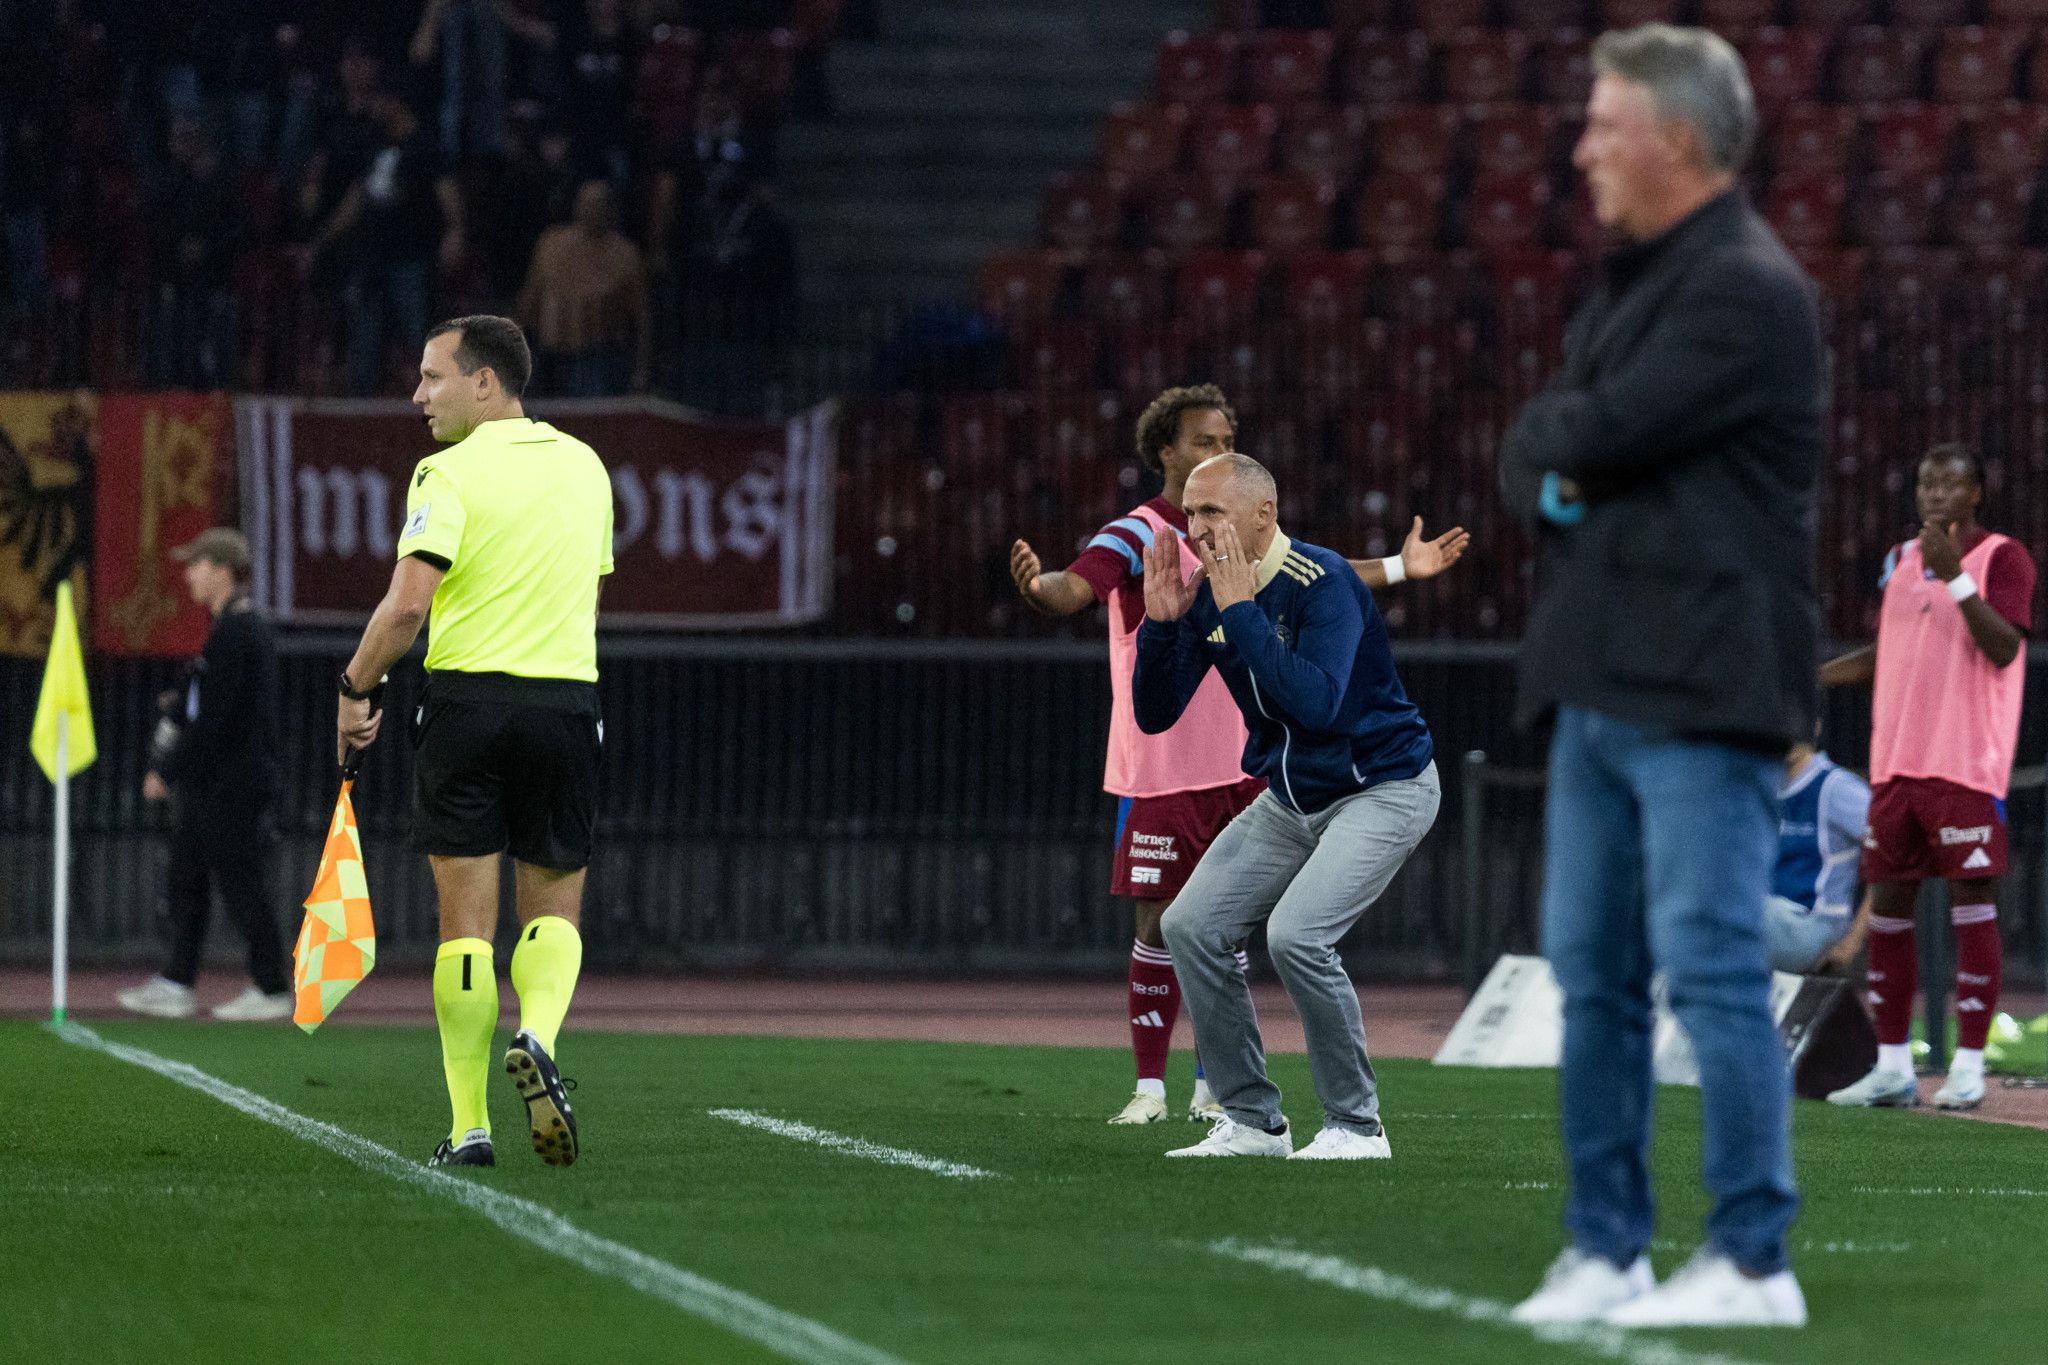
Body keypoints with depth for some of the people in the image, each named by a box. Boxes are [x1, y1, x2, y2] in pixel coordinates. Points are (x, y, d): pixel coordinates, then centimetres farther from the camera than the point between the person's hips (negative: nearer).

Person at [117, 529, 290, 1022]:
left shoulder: (235, 633, -18)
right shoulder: (243, 626, 14)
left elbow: (214, 719, -21)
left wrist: (167, 770, -16)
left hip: (230, 788, -11)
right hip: (208, 786, 11)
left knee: (242, 887, -4)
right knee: (187, 881, 11)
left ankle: (271, 989, 1)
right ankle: (176, 985, 14)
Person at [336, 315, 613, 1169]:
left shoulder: (451, 473, -8)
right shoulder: (585, 467, 12)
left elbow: (408, 603, -16)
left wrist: (355, 689, -4)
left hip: (466, 701, -4)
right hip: (567, 701, 4)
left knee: (466, 921, 1)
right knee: (554, 909, 13)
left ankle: (469, 1126, 0)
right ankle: (537, 1037, -17)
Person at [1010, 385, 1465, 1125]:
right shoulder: (1136, 537, -9)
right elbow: (1075, 587, -27)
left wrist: (1401, 567, 35)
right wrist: (1039, 585, -50)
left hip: (1241, 770, 5)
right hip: (1161, 775, -5)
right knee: (1158, 924, -4)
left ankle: (1214, 1087, 15)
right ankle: (1150, 1086, 3)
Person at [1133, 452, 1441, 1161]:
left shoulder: (1323, 583, -24)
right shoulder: (1206, 594, -2)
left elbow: (1317, 703, -37)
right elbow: (1153, 714, 0)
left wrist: (1240, 611, -34)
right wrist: (1162, 623, -16)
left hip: (1383, 789, -8)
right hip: (1290, 798, 8)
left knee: (1297, 934, -25)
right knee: (1191, 925, 1)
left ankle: (1356, 1125, -10)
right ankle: (1252, 1121, 10)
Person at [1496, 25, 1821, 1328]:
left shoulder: (1748, 291, -12)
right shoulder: (1628, 284, 19)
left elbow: (1604, 431, -19)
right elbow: (1532, 453, 19)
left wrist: (1562, 435, 3)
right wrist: (1558, 476, -3)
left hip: (1701, 694, -9)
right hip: (1600, 682, 10)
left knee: (1715, 970, -9)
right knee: (1595, 976, 10)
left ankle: (1754, 1260, -7)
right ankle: (1607, 1250, 17)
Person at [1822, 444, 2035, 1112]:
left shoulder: (2002, 557, -2)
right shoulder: (1901, 561, 17)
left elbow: (2004, 646, -16)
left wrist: (1954, 575, -23)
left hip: (1967, 767, -7)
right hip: (1896, 764, 7)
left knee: (1971, 903, -6)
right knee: (1888, 904, 5)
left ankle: (1968, 1068, -4)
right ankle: (1892, 1068, 10)